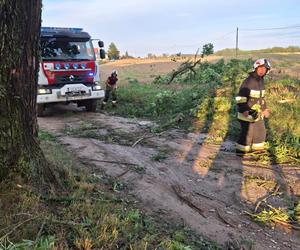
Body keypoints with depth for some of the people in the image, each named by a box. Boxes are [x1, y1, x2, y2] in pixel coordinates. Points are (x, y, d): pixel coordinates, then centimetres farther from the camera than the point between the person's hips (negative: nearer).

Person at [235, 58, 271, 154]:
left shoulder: (261, 81, 9)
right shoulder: (249, 81, -19)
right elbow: (240, 97, -23)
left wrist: (264, 109, 21)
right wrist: (244, 110, -31)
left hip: (257, 112, 9)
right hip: (248, 112, -9)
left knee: (261, 131, 17)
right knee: (247, 132, -4)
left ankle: (258, 148, 33)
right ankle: (240, 150, 10)